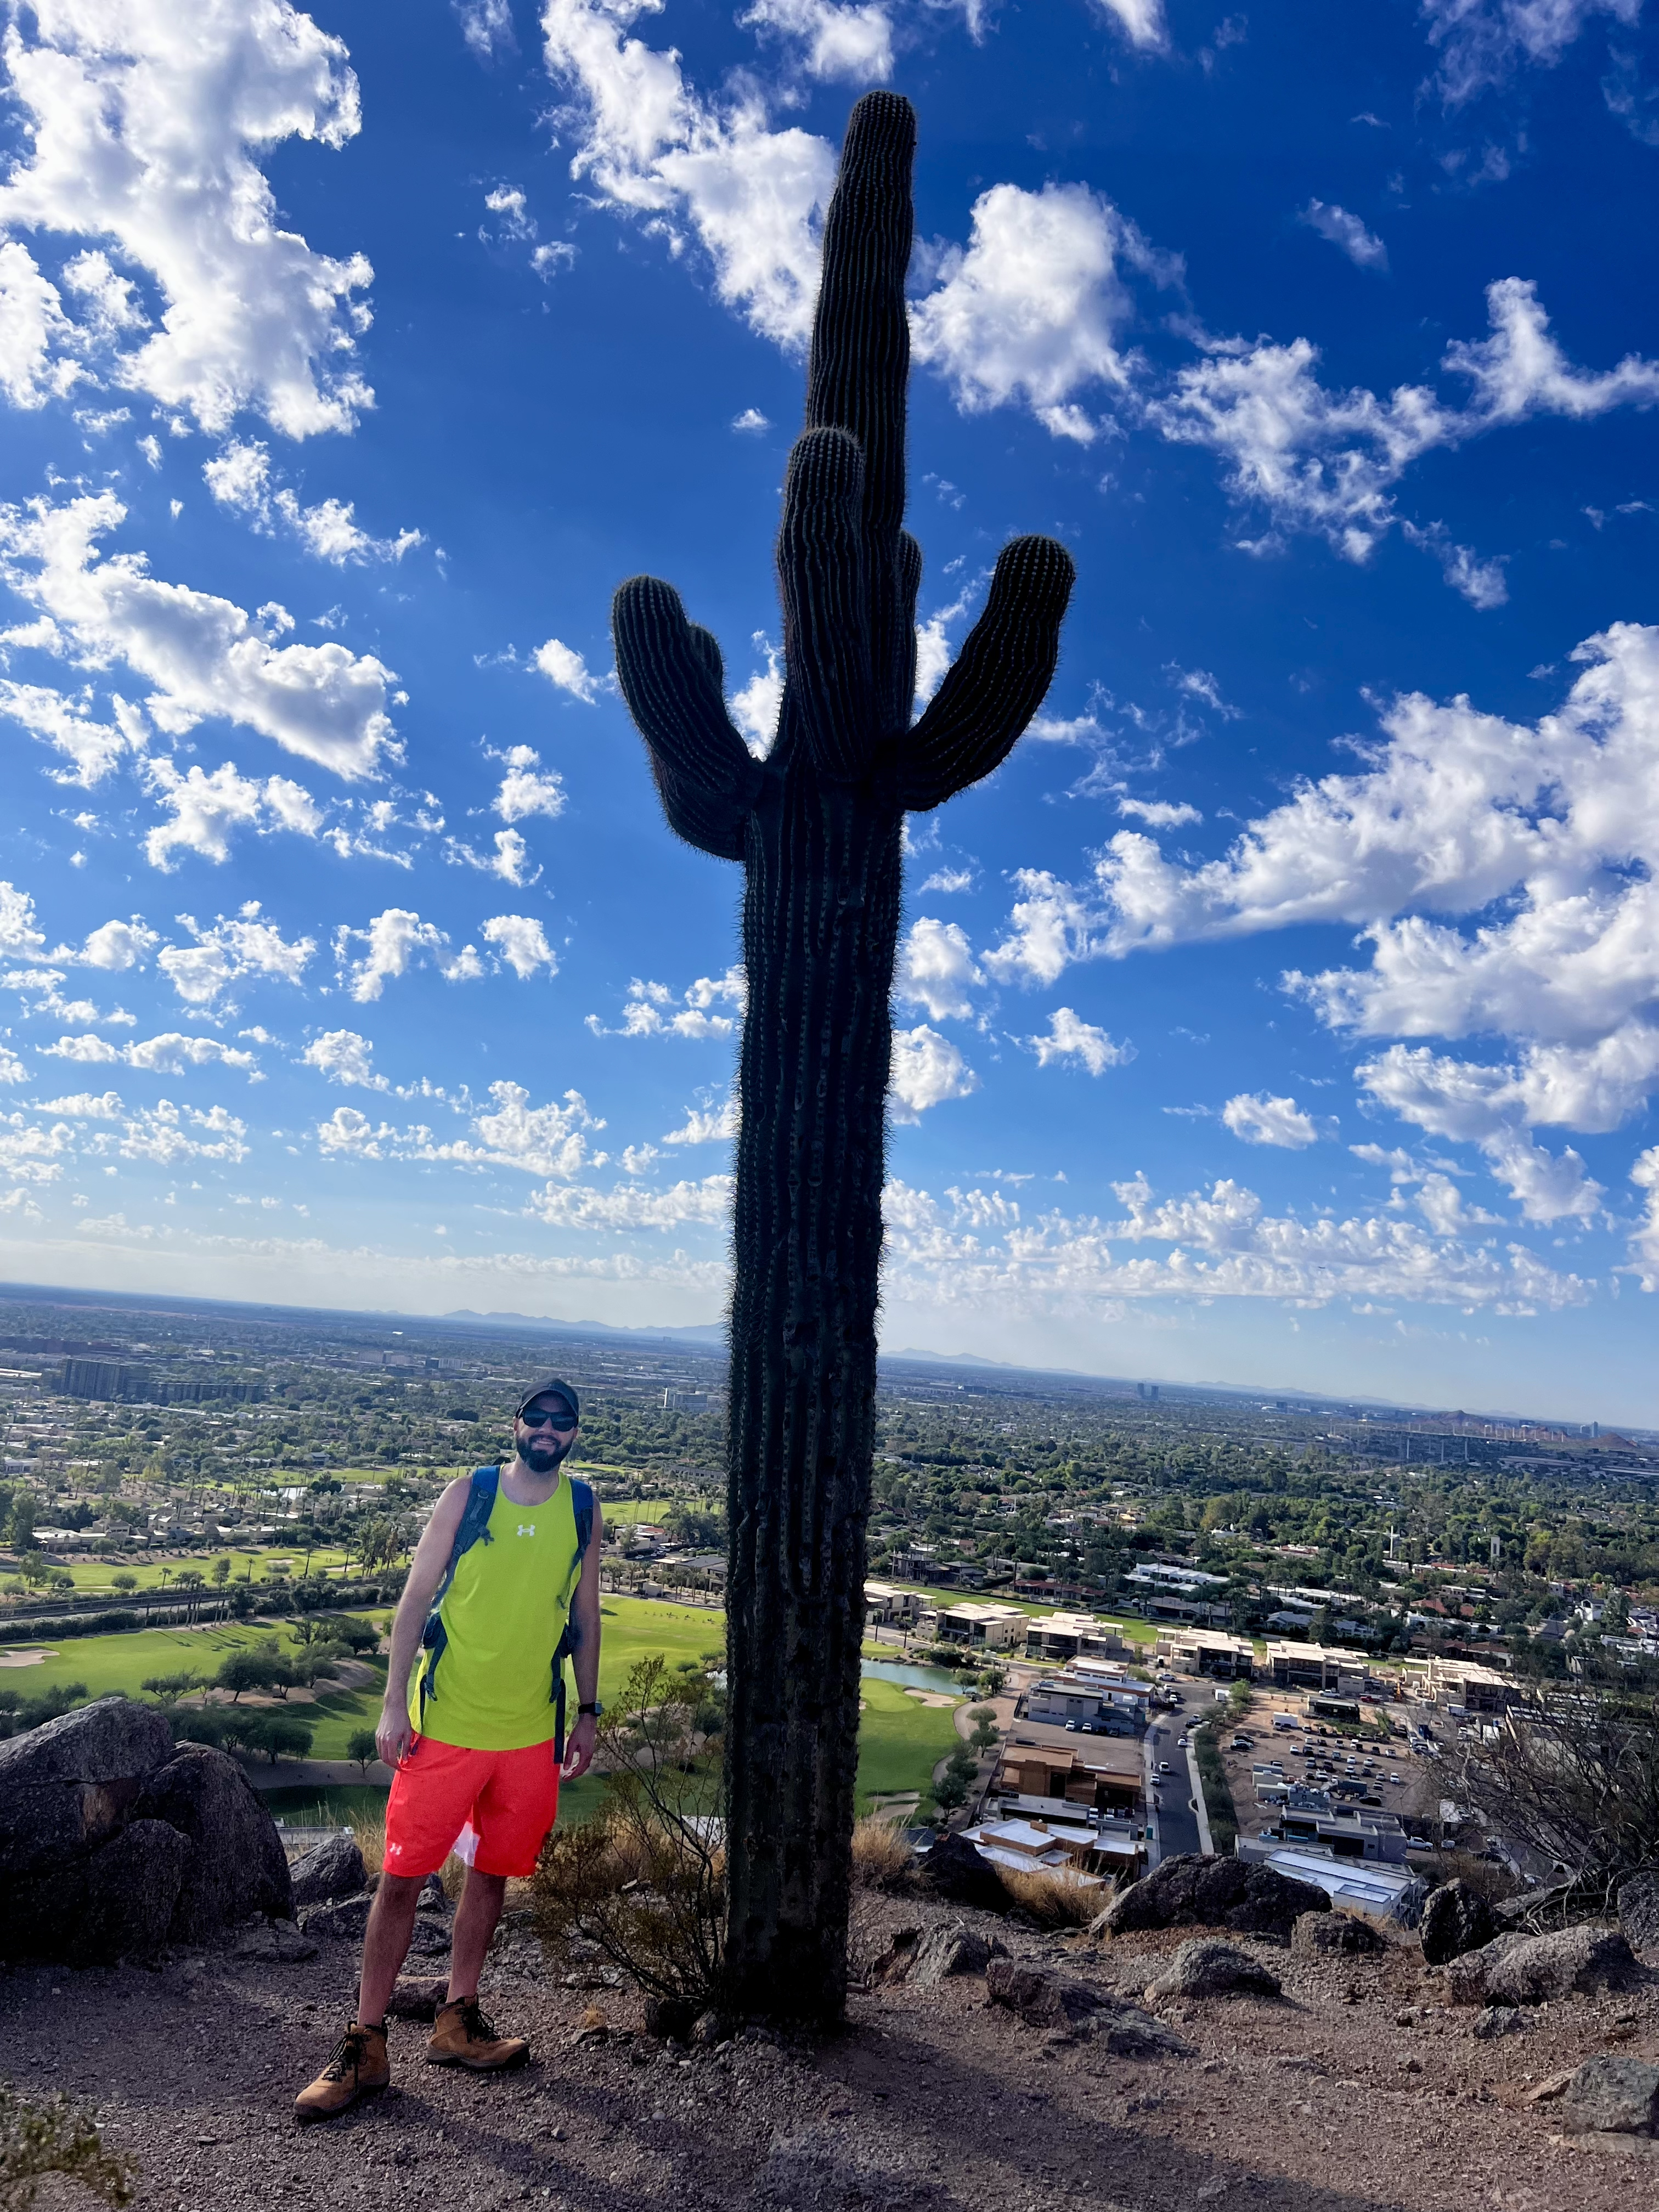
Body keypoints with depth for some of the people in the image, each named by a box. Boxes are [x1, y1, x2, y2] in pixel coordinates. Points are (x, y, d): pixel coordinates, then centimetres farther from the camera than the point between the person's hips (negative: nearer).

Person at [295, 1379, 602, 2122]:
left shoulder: (583, 1508, 2)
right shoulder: (468, 1494, -7)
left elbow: (584, 1615, 10)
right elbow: (416, 1600, -5)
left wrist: (587, 1711, 10)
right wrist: (393, 1705, -9)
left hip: (530, 1730, 3)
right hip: (445, 1721, -3)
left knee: (492, 1873, 15)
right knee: (401, 1876, 2)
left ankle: (457, 2022, 32)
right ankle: (365, 2044, 17)